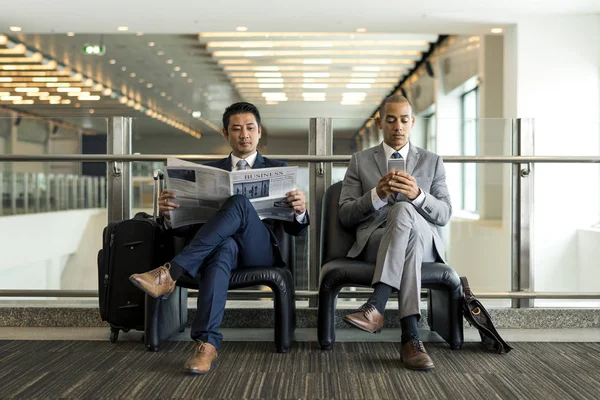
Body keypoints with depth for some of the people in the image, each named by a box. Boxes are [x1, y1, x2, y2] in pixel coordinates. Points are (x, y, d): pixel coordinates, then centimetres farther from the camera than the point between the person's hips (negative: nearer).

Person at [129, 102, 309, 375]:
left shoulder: (277, 169, 17)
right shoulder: (210, 170, 21)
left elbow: (293, 230, 9)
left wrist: (300, 210, -15)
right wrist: (168, 212, -12)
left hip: (261, 250, -1)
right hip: (221, 244, 1)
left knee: (239, 201, -33)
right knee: (224, 246, -40)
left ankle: (171, 273, -37)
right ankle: (207, 343, -50)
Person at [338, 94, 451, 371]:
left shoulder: (432, 162, 17)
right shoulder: (360, 161, 15)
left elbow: (444, 215, 5)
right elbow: (345, 216, 6)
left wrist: (417, 195, -18)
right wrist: (376, 194, -14)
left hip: (425, 241, 1)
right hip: (374, 242, 0)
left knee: (403, 209, -36)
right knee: (409, 242, -38)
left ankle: (375, 307, -45)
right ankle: (411, 336, -43)